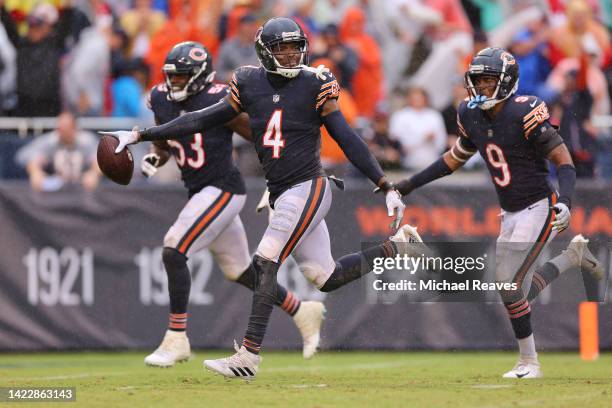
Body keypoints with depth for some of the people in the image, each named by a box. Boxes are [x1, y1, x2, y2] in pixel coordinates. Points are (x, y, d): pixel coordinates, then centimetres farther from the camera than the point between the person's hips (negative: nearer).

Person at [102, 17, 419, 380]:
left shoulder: (315, 86, -8)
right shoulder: (250, 84, 6)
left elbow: (348, 140, -7)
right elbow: (203, 120, 10)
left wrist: (387, 187, -10)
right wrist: (140, 135, 8)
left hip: (308, 188, -6)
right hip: (281, 196, 6)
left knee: (265, 264, -15)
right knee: (326, 278, 8)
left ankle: (248, 357, -14)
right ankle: (394, 248, 30)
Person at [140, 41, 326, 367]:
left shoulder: (219, 102, -17)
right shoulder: (162, 100, 3)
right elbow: (163, 144, 20)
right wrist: (153, 158, -3)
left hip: (224, 189, -8)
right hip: (199, 192, 8)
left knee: (174, 250, -19)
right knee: (238, 271, 16)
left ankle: (176, 339, -13)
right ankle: (302, 312, 34)